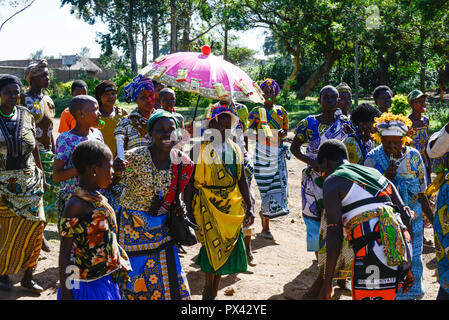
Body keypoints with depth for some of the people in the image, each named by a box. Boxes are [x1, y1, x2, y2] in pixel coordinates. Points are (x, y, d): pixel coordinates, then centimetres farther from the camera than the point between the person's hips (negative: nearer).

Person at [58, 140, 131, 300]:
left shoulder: (99, 199, 7)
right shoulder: (76, 205, -18)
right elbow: (65, 252, -16)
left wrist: (119, 264, 22)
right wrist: (65, 293, -15)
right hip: (87, 285, -8)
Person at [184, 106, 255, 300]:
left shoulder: (235, 149, 10)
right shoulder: (201, 149, -5)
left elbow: (242, 180, 15)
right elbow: (189, 181, -4)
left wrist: (249, 207, 11)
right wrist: (188, 211, -7)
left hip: (232, 206, 5)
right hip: (208, 205, -5)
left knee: (229, 250, 6)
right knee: (215, 248, -10)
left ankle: (212, 293, 20)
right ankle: (208, 292, 7)